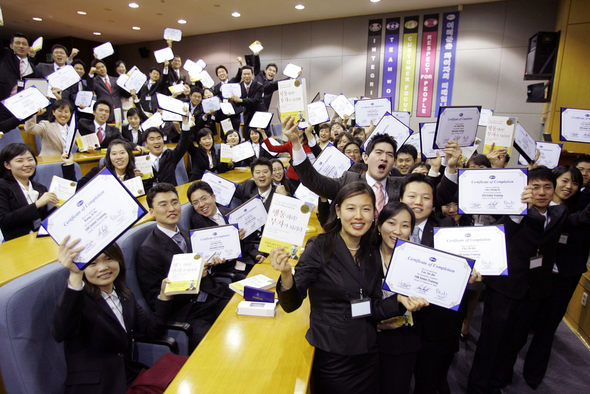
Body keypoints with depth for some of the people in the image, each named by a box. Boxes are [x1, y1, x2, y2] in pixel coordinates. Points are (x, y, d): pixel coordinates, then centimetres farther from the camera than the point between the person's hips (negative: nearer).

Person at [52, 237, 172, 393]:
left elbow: (153, 330, 11)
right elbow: (60, 333, -33)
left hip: (129, 377, 7)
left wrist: (164, 295, -2)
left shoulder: (124, 295, 10)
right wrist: (75, 277, -42)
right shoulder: (79, 298, -10)